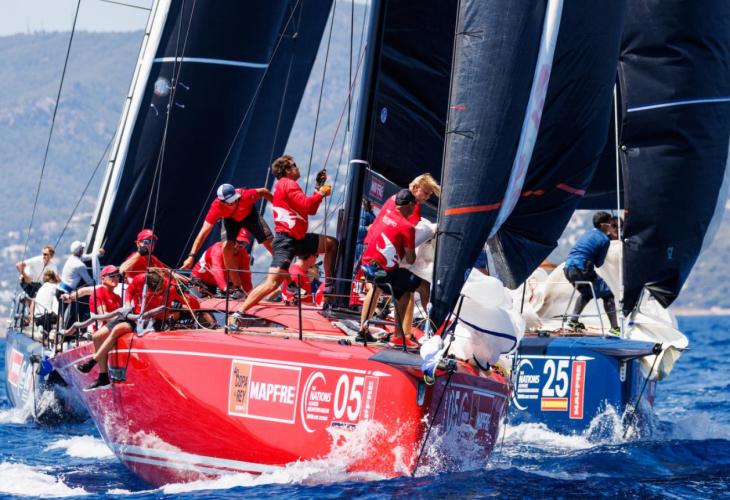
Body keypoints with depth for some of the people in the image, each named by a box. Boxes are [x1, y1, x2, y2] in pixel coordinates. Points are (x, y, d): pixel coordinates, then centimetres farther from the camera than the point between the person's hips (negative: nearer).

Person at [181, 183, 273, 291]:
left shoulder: (246, 196, -41)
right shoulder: (216, 208, -39)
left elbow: (263, 192, -20)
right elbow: (203, 233, -38)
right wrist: (191, 256, -42)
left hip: (249, 214, 0)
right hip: (230, 219, 0)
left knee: (270, 243, -6)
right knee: (227, 248, -20)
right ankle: (238, 287, -7)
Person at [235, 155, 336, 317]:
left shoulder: (286, 185, 24)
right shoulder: (288, 184, -8)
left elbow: (311, 209, 22)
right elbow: (307, 205, -18)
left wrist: (318, 187, 19)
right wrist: (321, 194, -2)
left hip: (298, 238, 10)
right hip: (286, 239, -10)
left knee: (332, 243, 17)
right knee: (272, 283, -20)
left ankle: (329, 286, 17)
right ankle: (239, 313, -23)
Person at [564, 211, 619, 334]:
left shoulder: (586, 235, 19)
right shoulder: (604, 239, -5)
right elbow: (598, 263, -2)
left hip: (568, 270, 8)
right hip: (582, 271, -8)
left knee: (587, 293, 33)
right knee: (607, 294, 2)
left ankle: (573, 320, 29)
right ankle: (614, 327, -5)